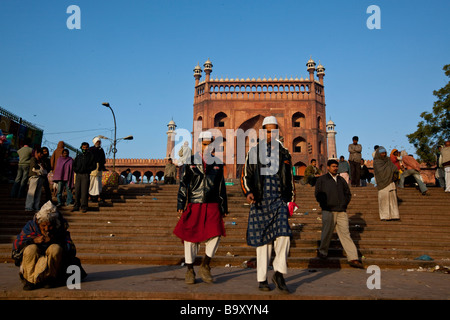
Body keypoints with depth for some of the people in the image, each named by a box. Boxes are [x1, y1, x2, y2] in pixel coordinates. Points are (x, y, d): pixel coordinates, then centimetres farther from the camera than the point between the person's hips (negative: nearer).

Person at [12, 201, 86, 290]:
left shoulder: (61, 230, -8)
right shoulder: (31, 226, -4)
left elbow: (72, 249, -16)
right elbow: (16, 244, -8)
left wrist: (54, 241, -27)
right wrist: (34, 240, -24)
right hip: (31, 264, 1)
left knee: (55, 248, -28)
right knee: (31, 248, -27)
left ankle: (50, 278, -17)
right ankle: (31, 279, -15)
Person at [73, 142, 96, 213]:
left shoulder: (91, 156, 7)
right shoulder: (78, 156, 19)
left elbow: (94, 166, 2)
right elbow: (74, 165, 20)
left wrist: (86, 169, -11)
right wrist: (75, 169, 0)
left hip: (85, 175, -4)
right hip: (78, 175, 4)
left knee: (84, 191, -8)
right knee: (77, 191, 2)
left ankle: (84, 207, -4)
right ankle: (76, 206, 11)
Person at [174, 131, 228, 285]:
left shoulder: (218, 163, 10)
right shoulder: (190, 161, 4)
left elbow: (221, 187, 13)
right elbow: (183, 184, 2)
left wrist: (223, 208, 10)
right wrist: (181, 205, -5)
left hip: (212, 206, 1)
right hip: (194, 205, -1)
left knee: (215, 234, -12)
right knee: (190, 237, 2)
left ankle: (205, 266, 9)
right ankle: (190, 271, 19)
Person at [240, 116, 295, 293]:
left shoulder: (284, 153, 12)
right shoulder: (254, 152, 5)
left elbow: (290, 179, 18)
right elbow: (245, 176, 2)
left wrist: (291, 200, 15)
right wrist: (248, 192, -16)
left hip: (279, 201, 2)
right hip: (260, 202, -1)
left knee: (283, 234, -15)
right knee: (262, 239, 3)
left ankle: (279, 274, 1)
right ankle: (262, 279, 15)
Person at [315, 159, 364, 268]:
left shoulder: (341, 180, 18)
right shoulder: (322, 179, 7)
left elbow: (348, 194, 22)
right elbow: (317, 194, 3)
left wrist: (344, 204, 8)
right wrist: (325, 204, -3)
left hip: (342, 211, 3)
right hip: (328, 211, -3)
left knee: (345, 233, -2)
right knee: (327, 233, 3)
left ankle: (353, 258, -4)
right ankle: (322, 252, 24)